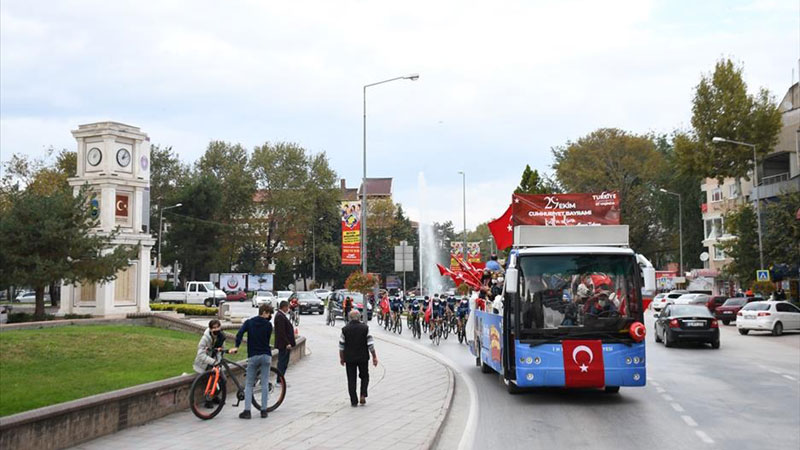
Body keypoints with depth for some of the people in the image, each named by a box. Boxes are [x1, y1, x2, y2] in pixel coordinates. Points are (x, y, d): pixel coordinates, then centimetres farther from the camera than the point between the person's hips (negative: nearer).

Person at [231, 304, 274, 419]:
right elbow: (267, 340, 3)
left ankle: (247, 411, -3)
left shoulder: (249, 322, 3)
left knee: (249, 384, 7)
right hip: (266, 355, -1)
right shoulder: (268, 325, 0)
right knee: (265, 384, 6)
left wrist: (236, 347, -8)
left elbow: (240, 333, -12)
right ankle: (264, 411, 5)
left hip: (253, 356, 1)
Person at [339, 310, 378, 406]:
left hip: (349, 359, 0)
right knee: (364, 376, 17)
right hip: (363, 358, 0)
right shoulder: (365, 328, -5)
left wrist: (341, 358, 10)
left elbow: (341, 346, -1)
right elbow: (370, 344, -6)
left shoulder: (345, 329, -4)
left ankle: (354, 401, 5)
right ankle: (363, 395, 2)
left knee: (351, 379, 6)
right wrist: (374, 357, 2)